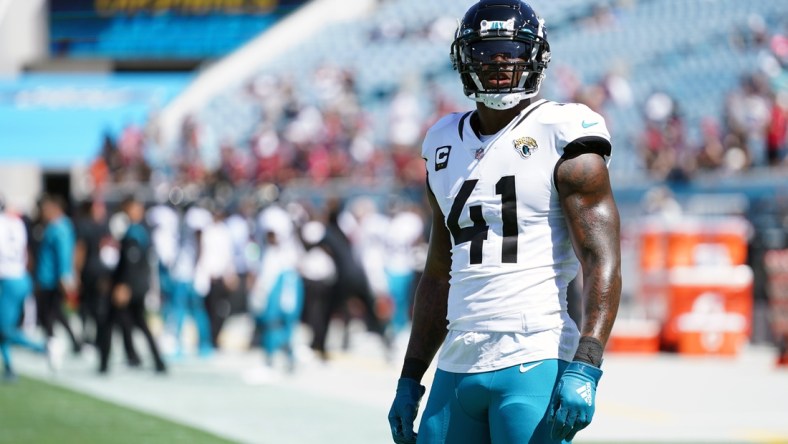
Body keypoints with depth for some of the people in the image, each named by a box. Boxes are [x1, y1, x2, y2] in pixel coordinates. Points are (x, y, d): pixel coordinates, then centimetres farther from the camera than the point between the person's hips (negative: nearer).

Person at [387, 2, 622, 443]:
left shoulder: (560, 138, -4)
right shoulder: (446, 146, 17)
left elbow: (603, 264, -11)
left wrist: (583, 368, -23)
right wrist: (410, 378, 21)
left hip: (533, 364, -7)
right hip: (458, 368, 7)